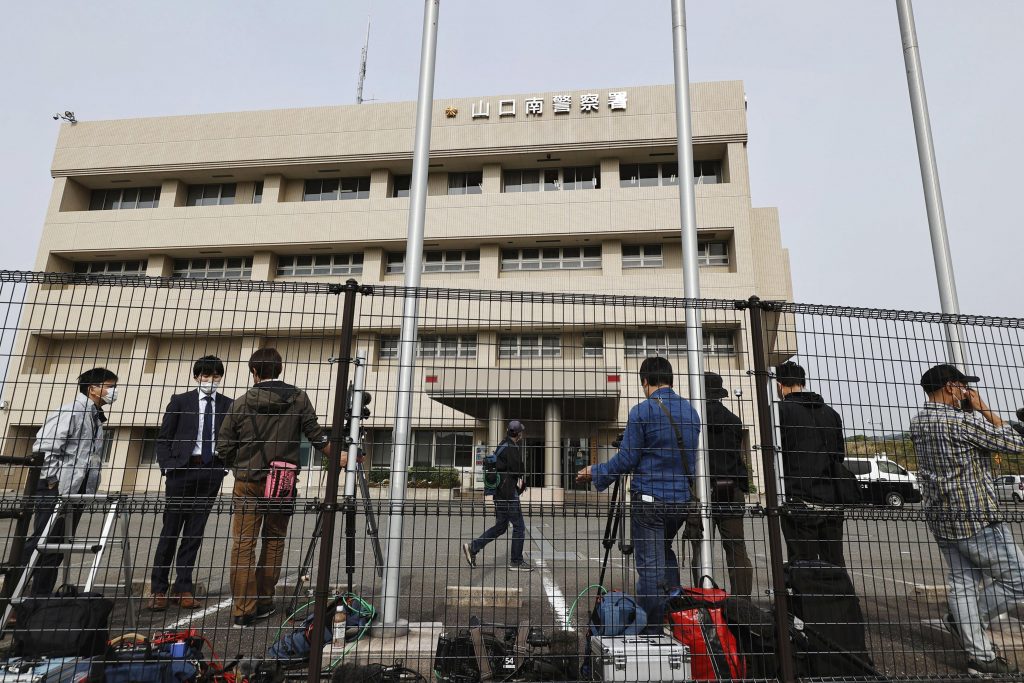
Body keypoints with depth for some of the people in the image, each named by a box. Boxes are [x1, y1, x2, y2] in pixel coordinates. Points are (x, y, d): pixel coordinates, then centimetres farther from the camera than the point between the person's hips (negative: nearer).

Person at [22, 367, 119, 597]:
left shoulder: (96, 418, 16)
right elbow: (44, 447, -17)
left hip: (76, 492, 8)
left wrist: (91, 487, 12)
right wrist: (52, 481, -16)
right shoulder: (71, 412, -11)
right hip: (55, 491, -8)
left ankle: (41, 597, 19)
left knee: (57, 548, 12)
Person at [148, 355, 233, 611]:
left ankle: (183, 588, 15)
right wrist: (168, 466, -5)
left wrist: (228, 464, -2)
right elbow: (163, 438, 5)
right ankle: (158, 589, 14)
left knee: (195, 531, 6)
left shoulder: (228, 405, 8)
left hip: (211, 471, 1)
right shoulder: (180, 401, 5)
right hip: (182, 469, -1)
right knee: (171, 529, 3)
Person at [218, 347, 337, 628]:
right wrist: (337, 457, 14)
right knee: (274, 541, 13)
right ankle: (263, 603, 22)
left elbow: (223, 447, 0)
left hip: (247, 483, -1)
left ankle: (243, 610, 5)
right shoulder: (298, 398, -2)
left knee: (243, 544, 5)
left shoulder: (241, 403, -3)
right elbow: (316, 434, -1)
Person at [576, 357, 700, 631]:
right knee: (665, 553, 24)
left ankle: (652, 631, 8)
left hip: (648, 499, -6)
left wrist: (595, 472, 4)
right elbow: (691, 458, 16)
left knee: (650, 566, 1)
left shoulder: (642, 411, -11)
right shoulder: (691, 411, 8)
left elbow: (626, 459, -11)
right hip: (681, 500, 6)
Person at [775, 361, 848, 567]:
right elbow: (841, 454, 18)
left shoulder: (781, 410, -6)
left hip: (799, 502, -6)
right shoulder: (830, 412, 13)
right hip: (832, 501, 6)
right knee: (835, 564, 13)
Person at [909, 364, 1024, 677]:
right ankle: (969, 621, 12)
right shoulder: (962, 420, -16)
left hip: (941, 518, 8)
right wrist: (982, 408, -2)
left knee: (963, 583, 11)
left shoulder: (917, 423, 8)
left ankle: (980, 657, 15)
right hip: (977, 518, -8)